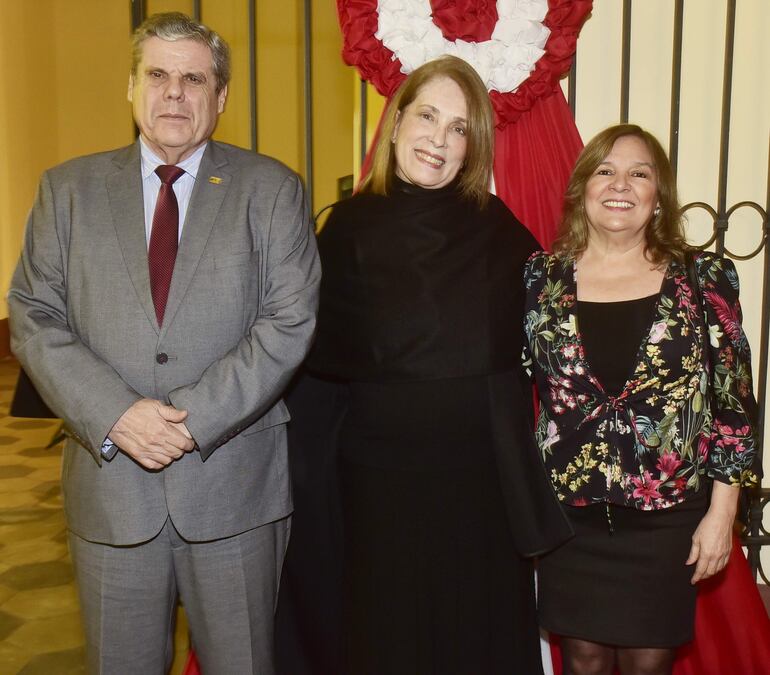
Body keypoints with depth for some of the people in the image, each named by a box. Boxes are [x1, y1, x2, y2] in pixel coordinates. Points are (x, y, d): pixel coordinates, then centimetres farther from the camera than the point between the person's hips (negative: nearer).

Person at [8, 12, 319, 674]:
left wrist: (194, 418, -15)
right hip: (110, 487, 2)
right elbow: (34, 320, 1)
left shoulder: (272, 189, 2)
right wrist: (115, 415, -14)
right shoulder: (68, 189, 7)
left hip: (235, 484, -1)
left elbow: (291, 321, -7)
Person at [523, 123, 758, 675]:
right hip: (569, 511, 1)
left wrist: (722, 510, -3)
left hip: (667, 516, -1)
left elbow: (733, 401, -2)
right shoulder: (540, 278, -1)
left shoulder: (704, 278, -3)